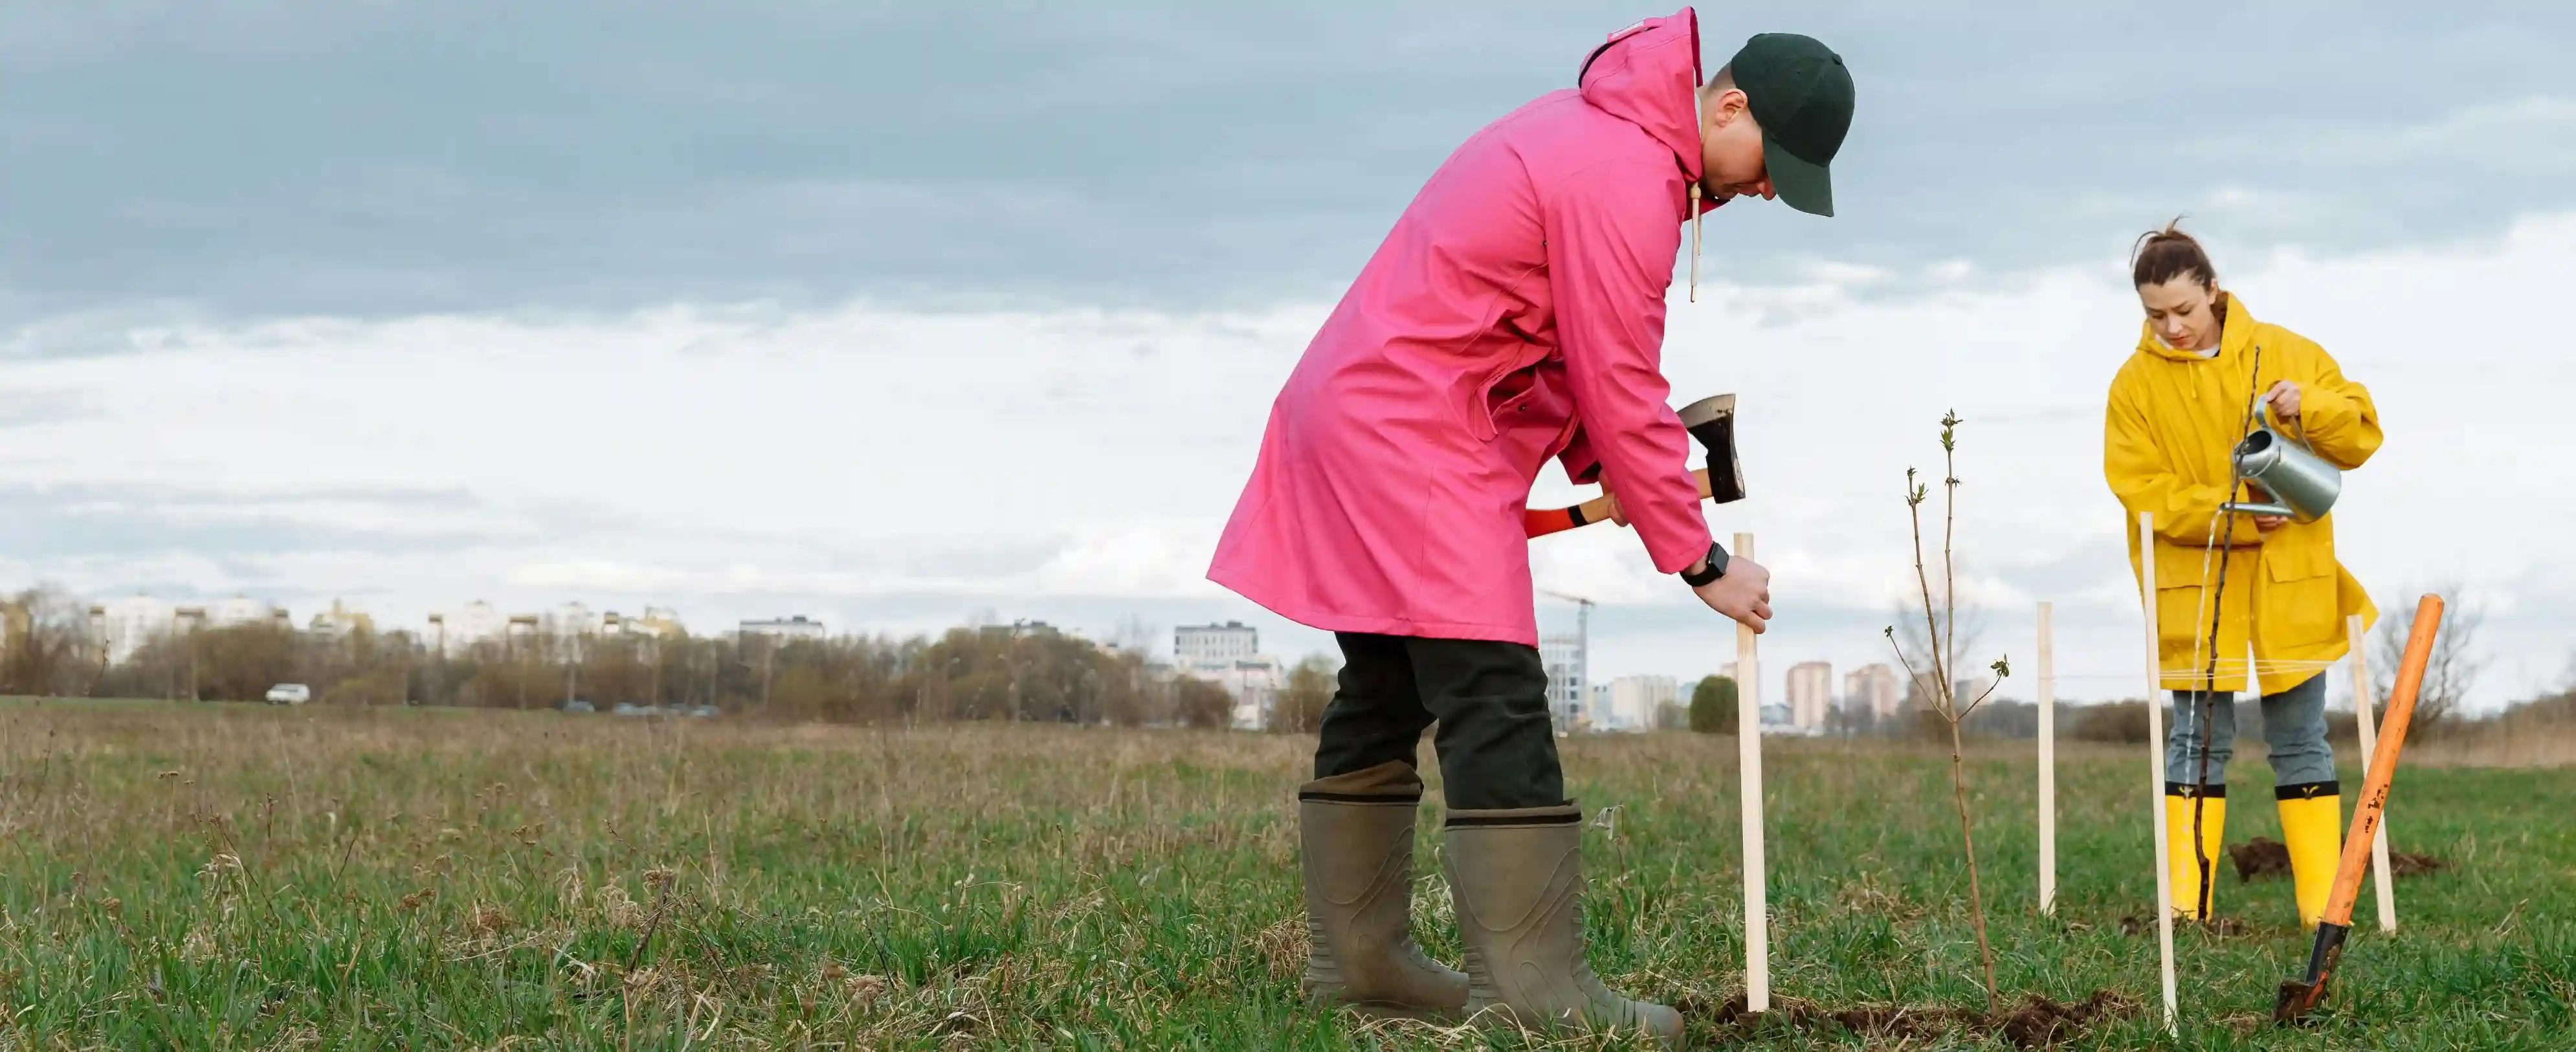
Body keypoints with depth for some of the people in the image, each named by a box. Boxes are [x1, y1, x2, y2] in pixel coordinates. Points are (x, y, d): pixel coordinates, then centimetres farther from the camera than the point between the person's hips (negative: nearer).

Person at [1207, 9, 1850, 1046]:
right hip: (1418, 441, -11)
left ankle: (1358, 957, 19)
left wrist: (1597, 467, 4)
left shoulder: (1600, 131, 15)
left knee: (1384, 696, 14)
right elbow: (1624, 394, -17)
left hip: (1354, 414, 11)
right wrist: (1701, 562, -10)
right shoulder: (1627, 180, -18)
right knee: (1496, 705, -13)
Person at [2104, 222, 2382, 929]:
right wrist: (2238, 515, -20)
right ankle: (2186, 904, 3)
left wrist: (2310, 407, -18)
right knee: (2200, 743, 0)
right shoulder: (2136, 385, -2)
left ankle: (2325, 905, 7)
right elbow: (2144, 494, -9)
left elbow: (2361, 435, 3)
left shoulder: (2285, 354, 2)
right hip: (2194, 596, -1)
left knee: (2300, 741, 5)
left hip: (2290, 587, 1)